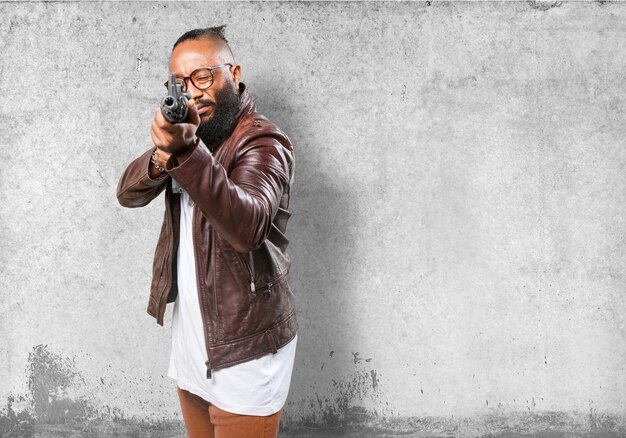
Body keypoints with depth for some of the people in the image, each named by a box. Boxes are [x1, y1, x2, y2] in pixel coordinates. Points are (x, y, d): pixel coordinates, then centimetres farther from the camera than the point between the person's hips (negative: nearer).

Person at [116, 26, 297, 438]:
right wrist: (162, 155, -26)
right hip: (190, 335, 7)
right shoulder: (190, 132, 7)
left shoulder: (263, 141, -16)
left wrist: (185, 152, -48)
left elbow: (248, 226, -35)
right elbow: (129, 193, -3)